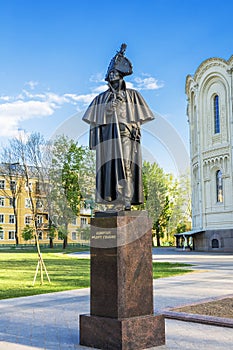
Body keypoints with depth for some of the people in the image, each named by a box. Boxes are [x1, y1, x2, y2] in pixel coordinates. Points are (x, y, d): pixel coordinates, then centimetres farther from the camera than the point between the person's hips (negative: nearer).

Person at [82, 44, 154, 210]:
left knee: (125, 165, -13)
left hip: (126, 134, -2)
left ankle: (127, 199, -17)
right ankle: (112, 200, -4)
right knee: (108, 166, -4)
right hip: (107, 136, 3)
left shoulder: (132, 95, 13)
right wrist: (93, 135, 4)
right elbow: (94, 120, 14)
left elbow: (138, 117, 7)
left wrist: (136, 129, -7)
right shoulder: (101, 98, 19)